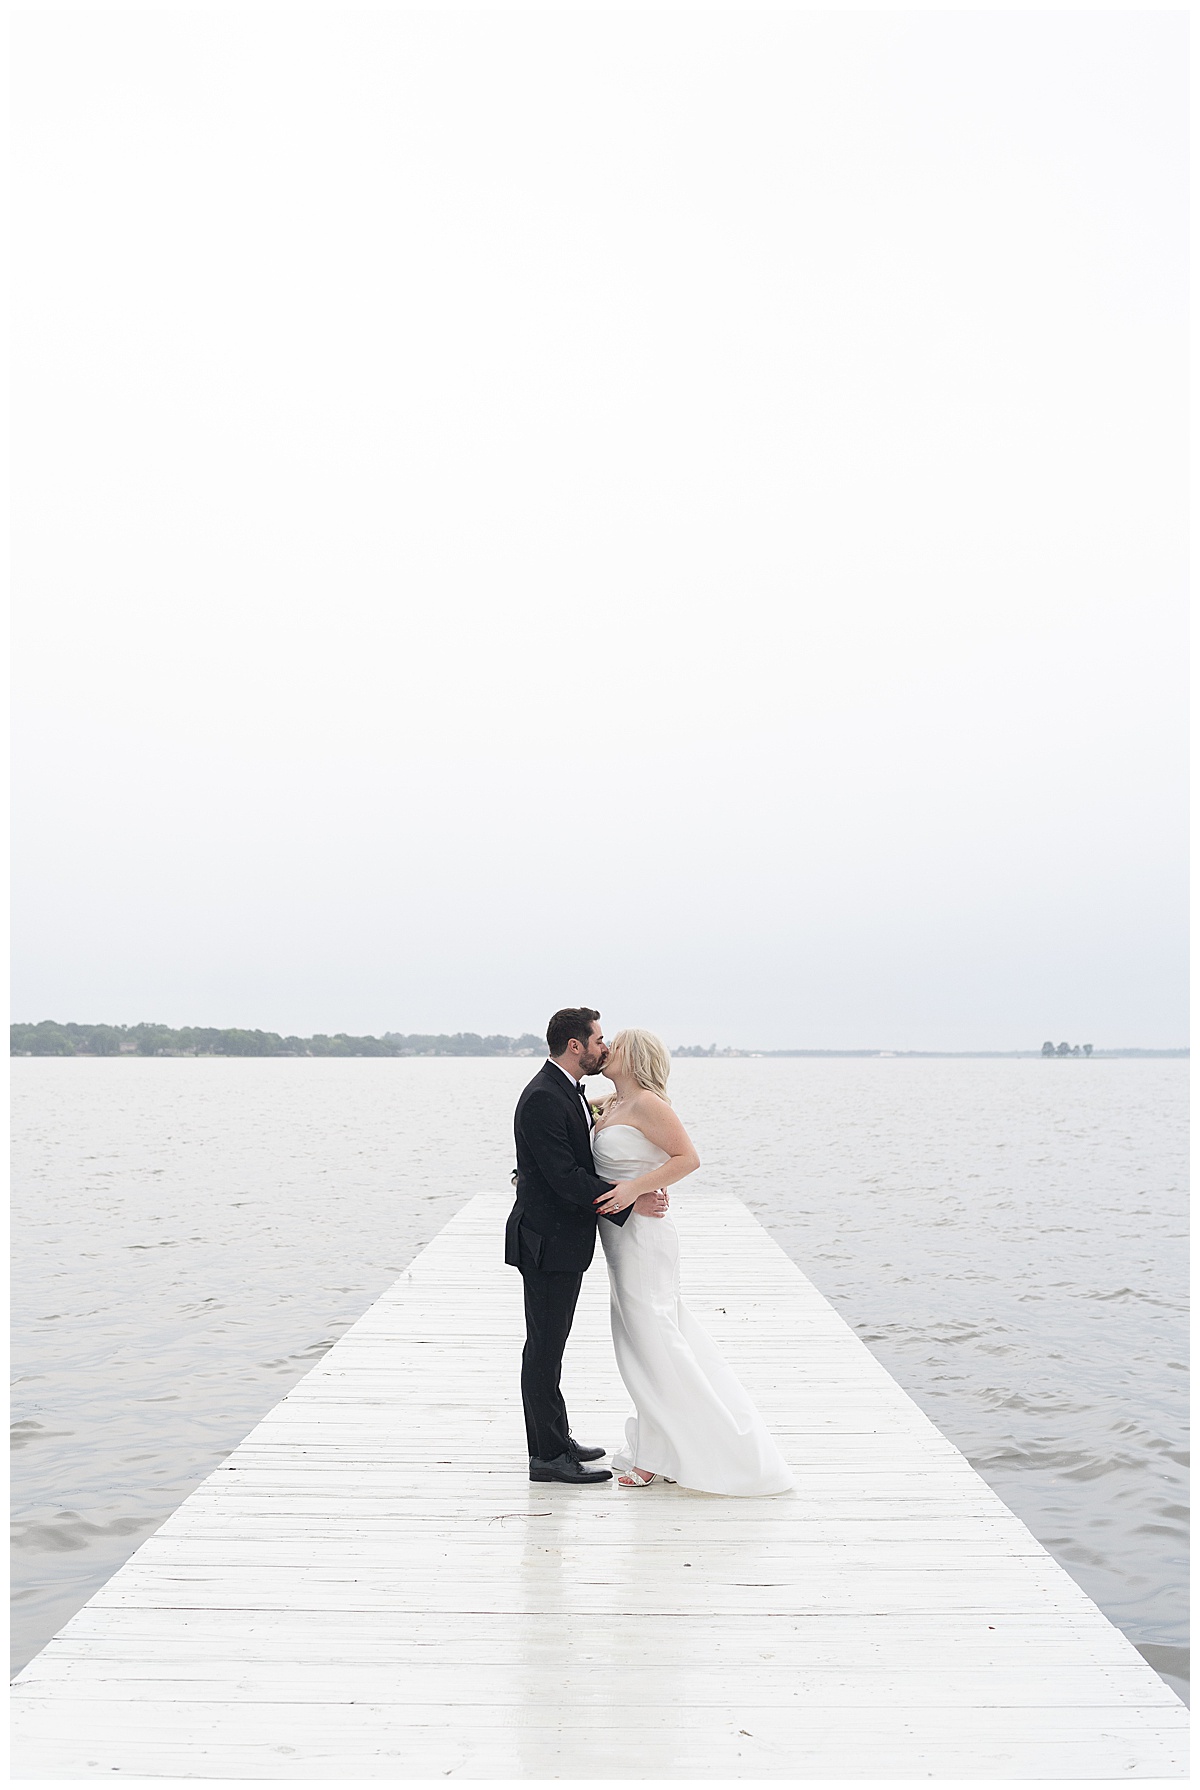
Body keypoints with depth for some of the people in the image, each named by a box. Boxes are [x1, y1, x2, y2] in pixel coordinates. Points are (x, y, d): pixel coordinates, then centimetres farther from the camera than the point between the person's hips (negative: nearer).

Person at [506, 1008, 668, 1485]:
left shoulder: (568, 1091, 12)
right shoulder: (543, 1099, -21)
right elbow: (566, 1178, -25)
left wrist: (628, 1190, 5)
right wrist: (629, 1203, -21)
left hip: (564, 1238, 10)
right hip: (548, 1242, -10)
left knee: (550, 1345, 18)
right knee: (544, 1347, -2)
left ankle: (555, 1440, 29)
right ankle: (548, 1456, 5)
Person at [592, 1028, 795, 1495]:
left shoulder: (647, 1103, -14)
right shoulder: (608, 1106, 13)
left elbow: (688, 1158, -19)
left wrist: (634, 1189, -25)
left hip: (642, 1233, -9)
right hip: (621, 1236, 9)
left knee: (650, 1343, -3)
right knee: (650, 1341, 14)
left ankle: (657, 1455, 6)